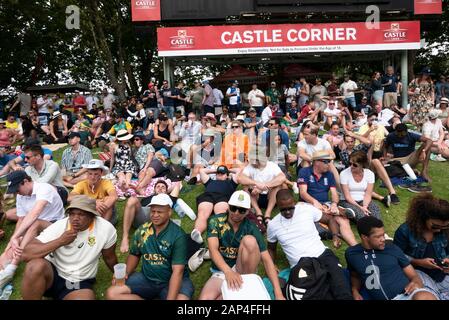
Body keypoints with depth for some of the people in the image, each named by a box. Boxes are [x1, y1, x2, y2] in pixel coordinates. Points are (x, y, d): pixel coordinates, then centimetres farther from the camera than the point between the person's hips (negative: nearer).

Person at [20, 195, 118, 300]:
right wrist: (60, 241, -31)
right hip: (52, 275, 1)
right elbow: (26, 254, -23)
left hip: (80, 283, -1)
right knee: (36, 265, -31)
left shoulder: (107, 229, -17)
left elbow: (110, 258, 2)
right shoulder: (58, 226, -16)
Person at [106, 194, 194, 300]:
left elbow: (177, 271, -21)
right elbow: (134, 254, 16)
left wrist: (170, 298, -32)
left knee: (181, 298, -36)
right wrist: (125, 273, -3)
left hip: (171, 280, -4)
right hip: (146, 279, 5)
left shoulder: (178, 235, -16)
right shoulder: (142, 231, -1)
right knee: (112, 293, -13)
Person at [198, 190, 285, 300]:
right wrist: (228, 271, -43)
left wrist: (278, 293, -29)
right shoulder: (215, 221, -10)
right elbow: (213, 250, -23)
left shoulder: (251, 228, -11)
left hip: (243, 271, 1)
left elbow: (266, 259, -17)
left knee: (249, 240, -28)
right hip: (221, 272, 0)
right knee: (205, 298, -31)